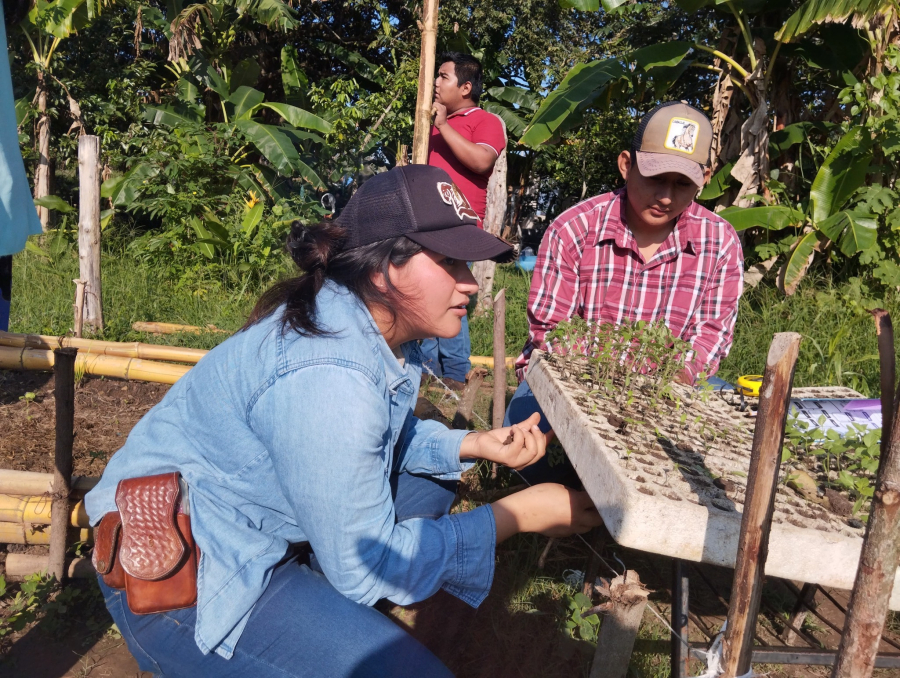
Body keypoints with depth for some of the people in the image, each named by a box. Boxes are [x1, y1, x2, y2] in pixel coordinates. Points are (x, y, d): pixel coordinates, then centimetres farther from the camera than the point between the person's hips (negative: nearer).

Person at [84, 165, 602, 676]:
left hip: (253, 535, 9)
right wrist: (519, 514, -19)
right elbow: (365, 566, -24)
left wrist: (475, 445, -6)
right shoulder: (328, 379, -33)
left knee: (431, 481, 12)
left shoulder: (387, 330, -4)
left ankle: (316, 613, 12)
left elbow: (392, 437, 12)